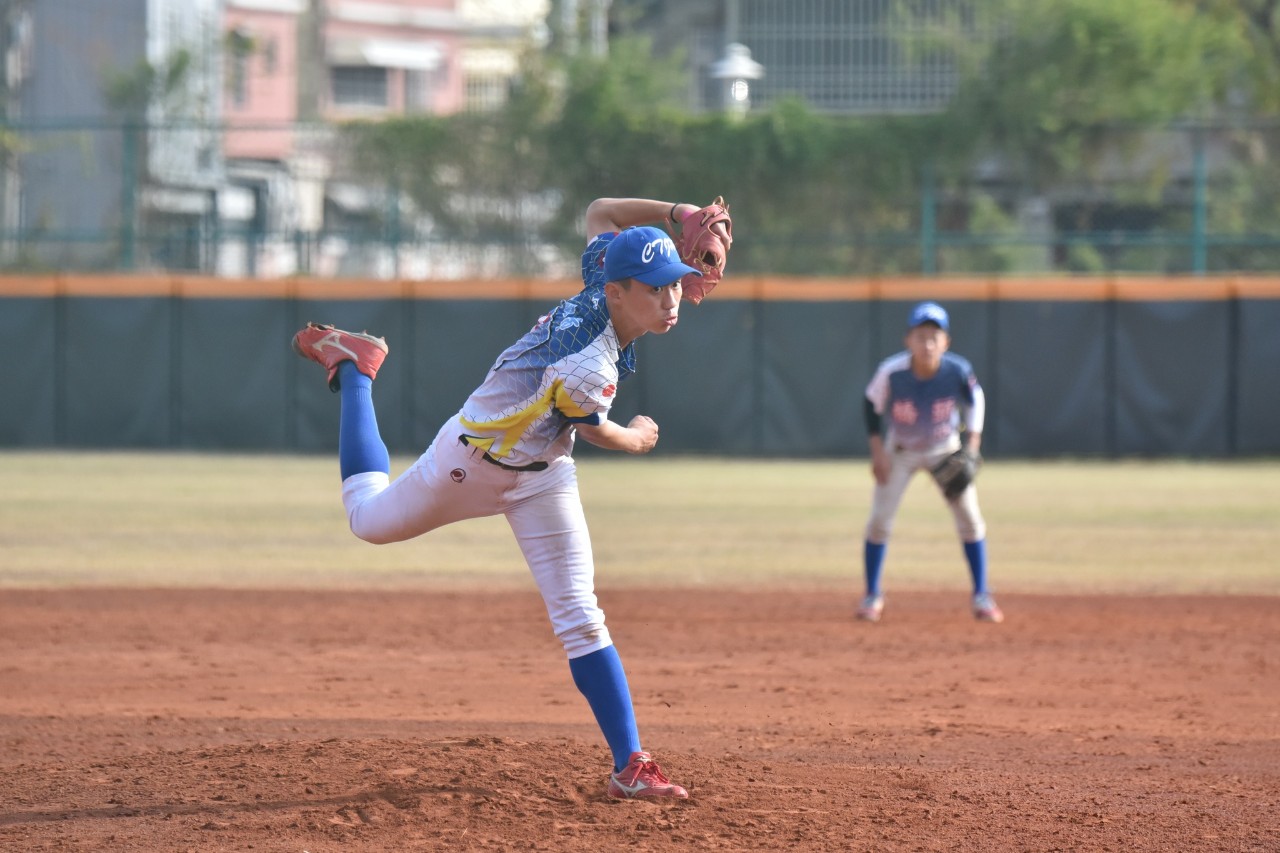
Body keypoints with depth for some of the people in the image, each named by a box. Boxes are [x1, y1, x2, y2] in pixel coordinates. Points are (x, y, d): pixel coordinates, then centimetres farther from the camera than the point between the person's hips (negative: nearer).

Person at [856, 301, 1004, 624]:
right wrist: (878, 451, -14)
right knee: (879, 520, -6)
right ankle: (872, 596, 10)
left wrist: (972, 446, -13)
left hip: (946, 450, 1)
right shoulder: (891, 372, -29)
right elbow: (872, 405, -11)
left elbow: (975, 400, -6)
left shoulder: (957, 372, -27)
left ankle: (981, 597, 7)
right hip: (899, 451, -1)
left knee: (970, 519, -5)